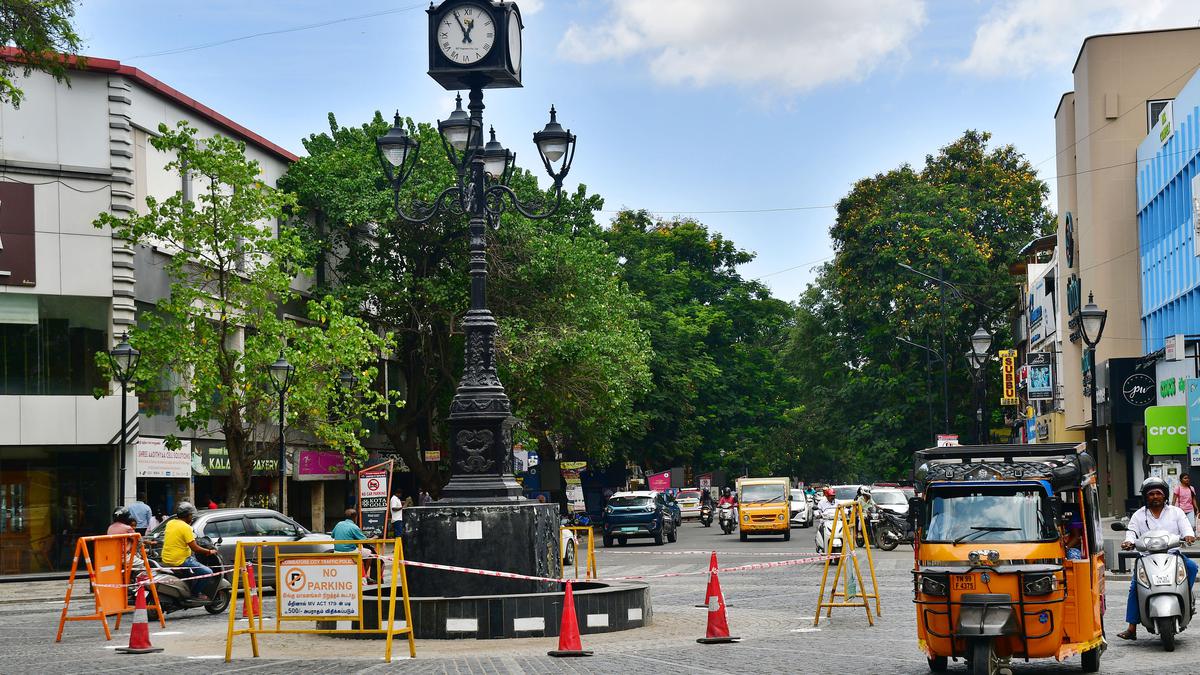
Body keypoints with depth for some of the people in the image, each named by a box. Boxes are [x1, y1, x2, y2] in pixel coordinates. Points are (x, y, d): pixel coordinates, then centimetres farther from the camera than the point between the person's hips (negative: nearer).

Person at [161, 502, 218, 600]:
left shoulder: (170, 523, 9)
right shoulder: (185, 527, -16)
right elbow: (195, 548, -17)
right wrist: (209, 552, -5)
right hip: (180, 561, -9)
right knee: (208, 572, -8)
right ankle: (195, 594, 0)